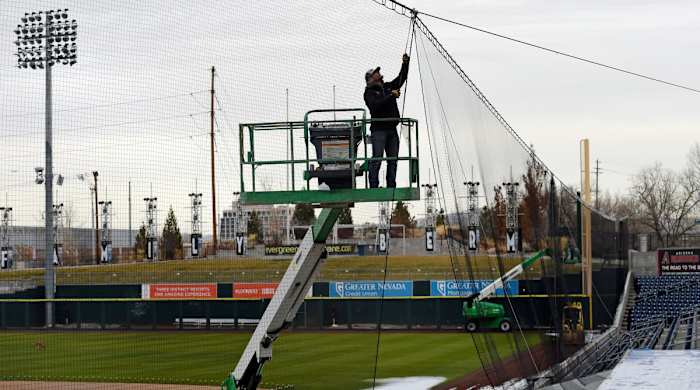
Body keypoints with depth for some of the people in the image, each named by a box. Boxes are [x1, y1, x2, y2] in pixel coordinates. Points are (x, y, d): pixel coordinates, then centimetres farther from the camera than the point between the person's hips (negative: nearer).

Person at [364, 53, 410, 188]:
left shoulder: (387, 87, 18)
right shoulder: (369, 92, -2)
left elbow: (401, 78, 18)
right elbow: (376, 105, -20)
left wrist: (405, 63, 5)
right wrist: (391, 96, -21)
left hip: (392, 129, 7)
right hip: (379, 130, -7)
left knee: (393, 159, 6)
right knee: (377, 159, -10)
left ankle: (391, 186, 9)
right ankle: (373, 186, -10)